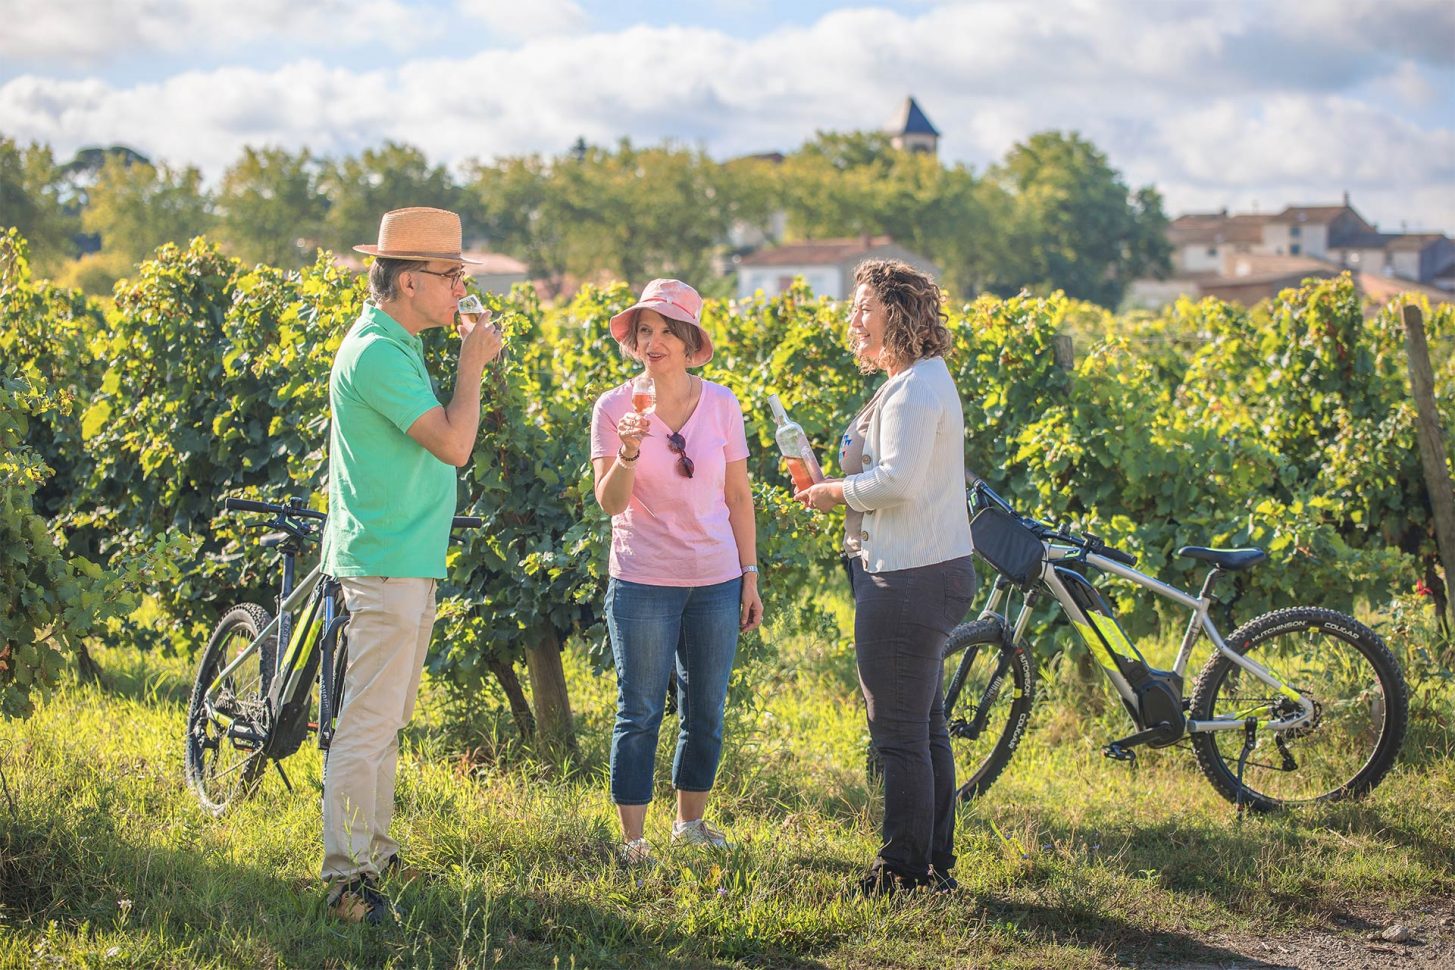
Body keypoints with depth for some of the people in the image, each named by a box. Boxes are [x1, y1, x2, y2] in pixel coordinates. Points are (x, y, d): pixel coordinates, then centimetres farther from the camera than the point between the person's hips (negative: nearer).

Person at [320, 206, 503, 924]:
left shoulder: (394, 346, 15)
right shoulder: (377, 353, -18)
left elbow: (436, 439, 21)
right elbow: (453, 444, -21)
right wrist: (471, 362, -13)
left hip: (408, 564, 11)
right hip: (386, 567, -11)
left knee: (387, 719, 17)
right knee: (367, 724, -9)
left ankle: (375, 850, 26)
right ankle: (347, 879, -7)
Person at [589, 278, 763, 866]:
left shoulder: (721, 404, 2)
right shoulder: (615, 408, -5)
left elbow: (738, 497, 8)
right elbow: (610, 502, -11)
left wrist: (750, 576, 7)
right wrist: (628, 454, -30)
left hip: (716, 581, 3)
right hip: (643, 584, -3)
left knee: (706, 711, 11)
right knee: (640, 713, 1)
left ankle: (690, 822, 28)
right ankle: (632, 840, 9)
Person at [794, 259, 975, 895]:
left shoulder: (915, 389, -17)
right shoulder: (916, 381, 17)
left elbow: (897, 480, -27)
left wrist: (835, 492, -12)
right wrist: (836, 489, 8)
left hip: (908, 579, -11)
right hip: (923, 572, 11)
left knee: (899, 730, -4)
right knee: (924, 726, 17)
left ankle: (904, 870, 4)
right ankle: (936, 863, 25)